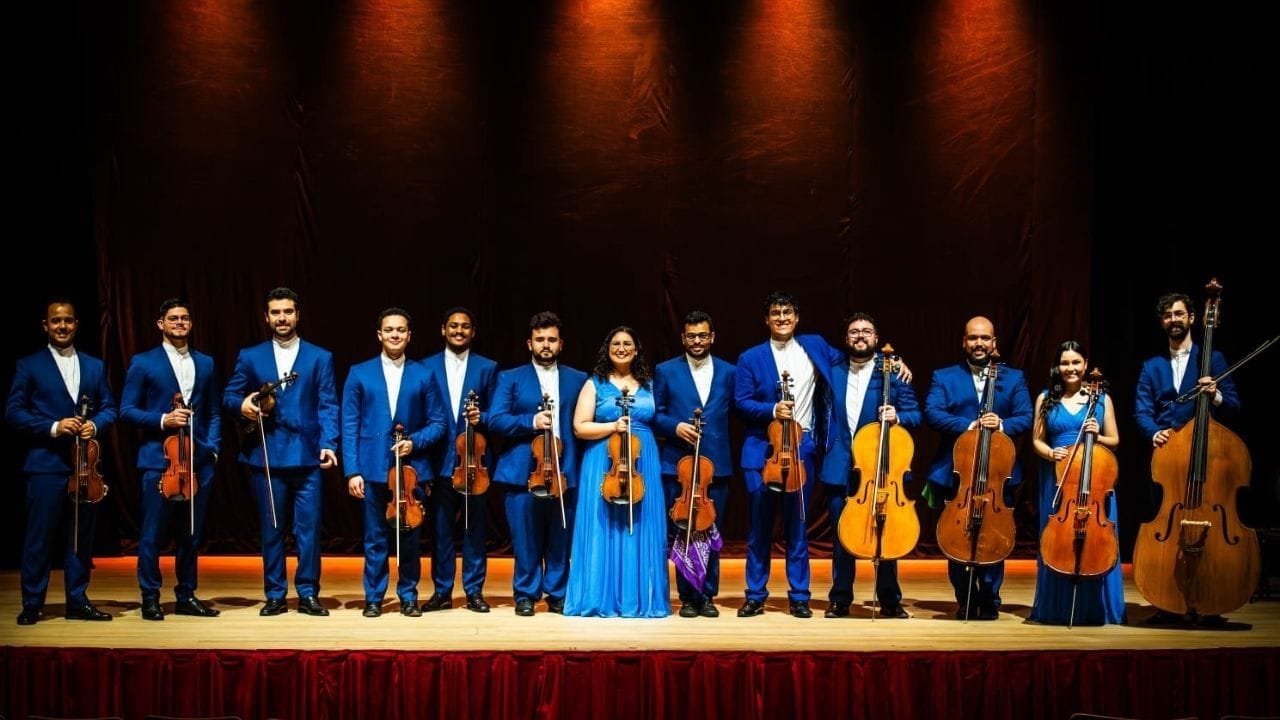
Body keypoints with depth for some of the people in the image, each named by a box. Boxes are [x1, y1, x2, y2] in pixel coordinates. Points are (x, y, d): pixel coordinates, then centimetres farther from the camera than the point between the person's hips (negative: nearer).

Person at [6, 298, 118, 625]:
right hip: (46, 463, -3)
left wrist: (95, 424, -8)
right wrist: (53, 427, -14)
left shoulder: (94, 366, 15)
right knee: (39, 536, -2)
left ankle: (78, 601, 15)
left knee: (82, 535, 7)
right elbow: (13, 413, -2)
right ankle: (32, 604, 8)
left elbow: (109, 407, 13)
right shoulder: (28, 365, 4)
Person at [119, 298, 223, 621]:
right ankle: (150, 598, 8)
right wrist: (162, 420, -14)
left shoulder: (205, 363, 14)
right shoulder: (143, 363, 3)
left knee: (191, 533, 9)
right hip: (159, 460, -3)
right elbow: (127, 410, 0)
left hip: (198, 460, 4)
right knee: (152, 533, 0)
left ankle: (186, 596, 18)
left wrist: (212, 447, 1)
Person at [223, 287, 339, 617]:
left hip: (306, 456, -1)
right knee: (271, 528, 7)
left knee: (308, 527, -1)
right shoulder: (250, 357, 11)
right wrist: (242, 404, -11)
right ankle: (275, 595, 16)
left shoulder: (320, 358, 7)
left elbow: (328, 406, 1)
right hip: (265, 455, 1)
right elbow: (229, 395, 13)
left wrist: (328, 444, -11)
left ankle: (308, 594, 9)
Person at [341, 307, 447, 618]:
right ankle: (373, 597, 17)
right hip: (373, 469, -1)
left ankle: (408, 596, 20)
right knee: (375, 539, 5)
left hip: (412, 469, 1)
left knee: (410, 538, 7)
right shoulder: (359, 374, 5)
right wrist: (352, 470, -6)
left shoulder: (423, 376, 6)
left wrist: (415, 441, -12)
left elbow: (437, 423, 7)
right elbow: (350, 425, 2)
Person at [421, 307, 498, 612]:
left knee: (474, 528, 4)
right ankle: (442, 591, 14)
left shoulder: (487, 368, 6)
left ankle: (474, 591, 13)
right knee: (441, 529, 5)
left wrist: (481, 417, -16)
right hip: (441, 461, 0)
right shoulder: (427, 367, 6)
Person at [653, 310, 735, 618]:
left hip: (716, 464, 1)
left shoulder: (728, 372, 8)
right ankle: (688, 597, 11)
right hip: (678, 464, -1)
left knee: (711, 533, 6)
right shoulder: (666, 371, 5)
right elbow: (655, 415, 4)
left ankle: (708, 596, 15)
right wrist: (675, 427, -12)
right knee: (682, 533, 3)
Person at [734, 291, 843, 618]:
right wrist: (772, 410, -17)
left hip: (801, 447, 1)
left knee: (796, 525, 5)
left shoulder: (815, 346, 9)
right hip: (761, 449, -1)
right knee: (759, 526, 4)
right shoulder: (750, 358, 3)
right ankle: (755, 595, 13)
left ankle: (799, 596, 13)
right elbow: (741, 402, -1)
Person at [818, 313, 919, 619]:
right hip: (840, 468, 3)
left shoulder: (893, 373, 1)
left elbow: (914, 414, -1)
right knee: (841, 536, 6)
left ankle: (890, 600, 13)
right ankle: (840, 599, 15)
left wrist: (897, 417, -21)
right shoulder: (834, 372, 10)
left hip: (882, 467, -2)